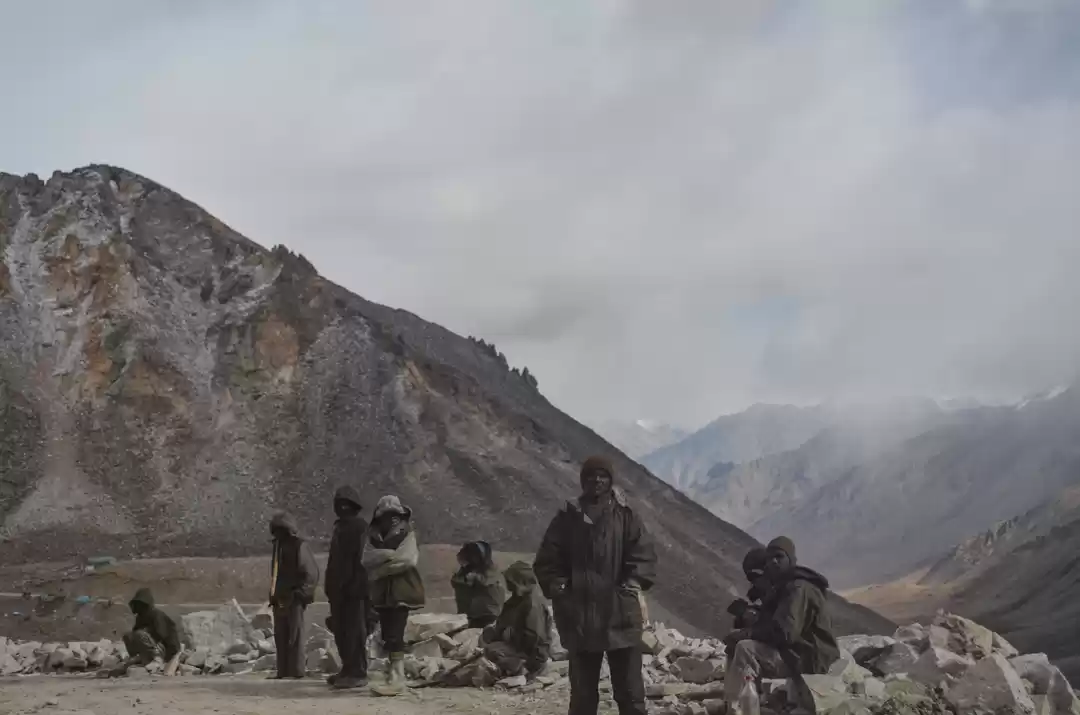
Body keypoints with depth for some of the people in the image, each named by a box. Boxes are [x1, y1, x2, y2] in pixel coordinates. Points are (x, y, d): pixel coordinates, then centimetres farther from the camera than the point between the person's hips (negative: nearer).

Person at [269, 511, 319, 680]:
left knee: (295, 634, -8)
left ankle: (297, 669, -5)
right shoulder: (277, 547, 16)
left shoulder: (300, 546, -6)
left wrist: (301, 593, -14)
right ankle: (283, 670, 8)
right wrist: (273, 596, 16)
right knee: (281, 635, 6)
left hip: (294, 598, -7)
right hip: (280, 599, 7)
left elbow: (312, 573, -10)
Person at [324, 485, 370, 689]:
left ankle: (358, 673, -6)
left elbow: (362, 559, -15)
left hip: (354, 588, -9)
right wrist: (330, 586, 18)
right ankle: (348, 669, 20)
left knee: (355, 630, -8)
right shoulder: (339, 528, 19)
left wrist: (354, 583, -21)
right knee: (340, 630, 12)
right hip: (338, 588, 9)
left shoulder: (360, 527, -7)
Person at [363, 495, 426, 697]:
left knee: (394, 634, -15)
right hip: (382, 592, 6)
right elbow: (367, 559, -3)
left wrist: (378, 571, -8)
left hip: (402, 591, -6)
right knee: (387, 635, 6)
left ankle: (397, 678, -19)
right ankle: (394, 674, 12)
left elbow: (407, 560, -15)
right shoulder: (374, 537, 13)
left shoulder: (408, 534, -1)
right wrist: (390, 554, -17)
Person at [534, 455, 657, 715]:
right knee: (583, 691, 9)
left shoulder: (625, 515, 3)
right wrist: (558, 587, -5)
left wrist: (633, 584, -12)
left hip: (621, 615, -1)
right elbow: (547, 559, 8)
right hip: (580, 616, 1)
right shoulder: (568, 517, 5)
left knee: (631, 692, 2)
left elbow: (644, 555, 1)